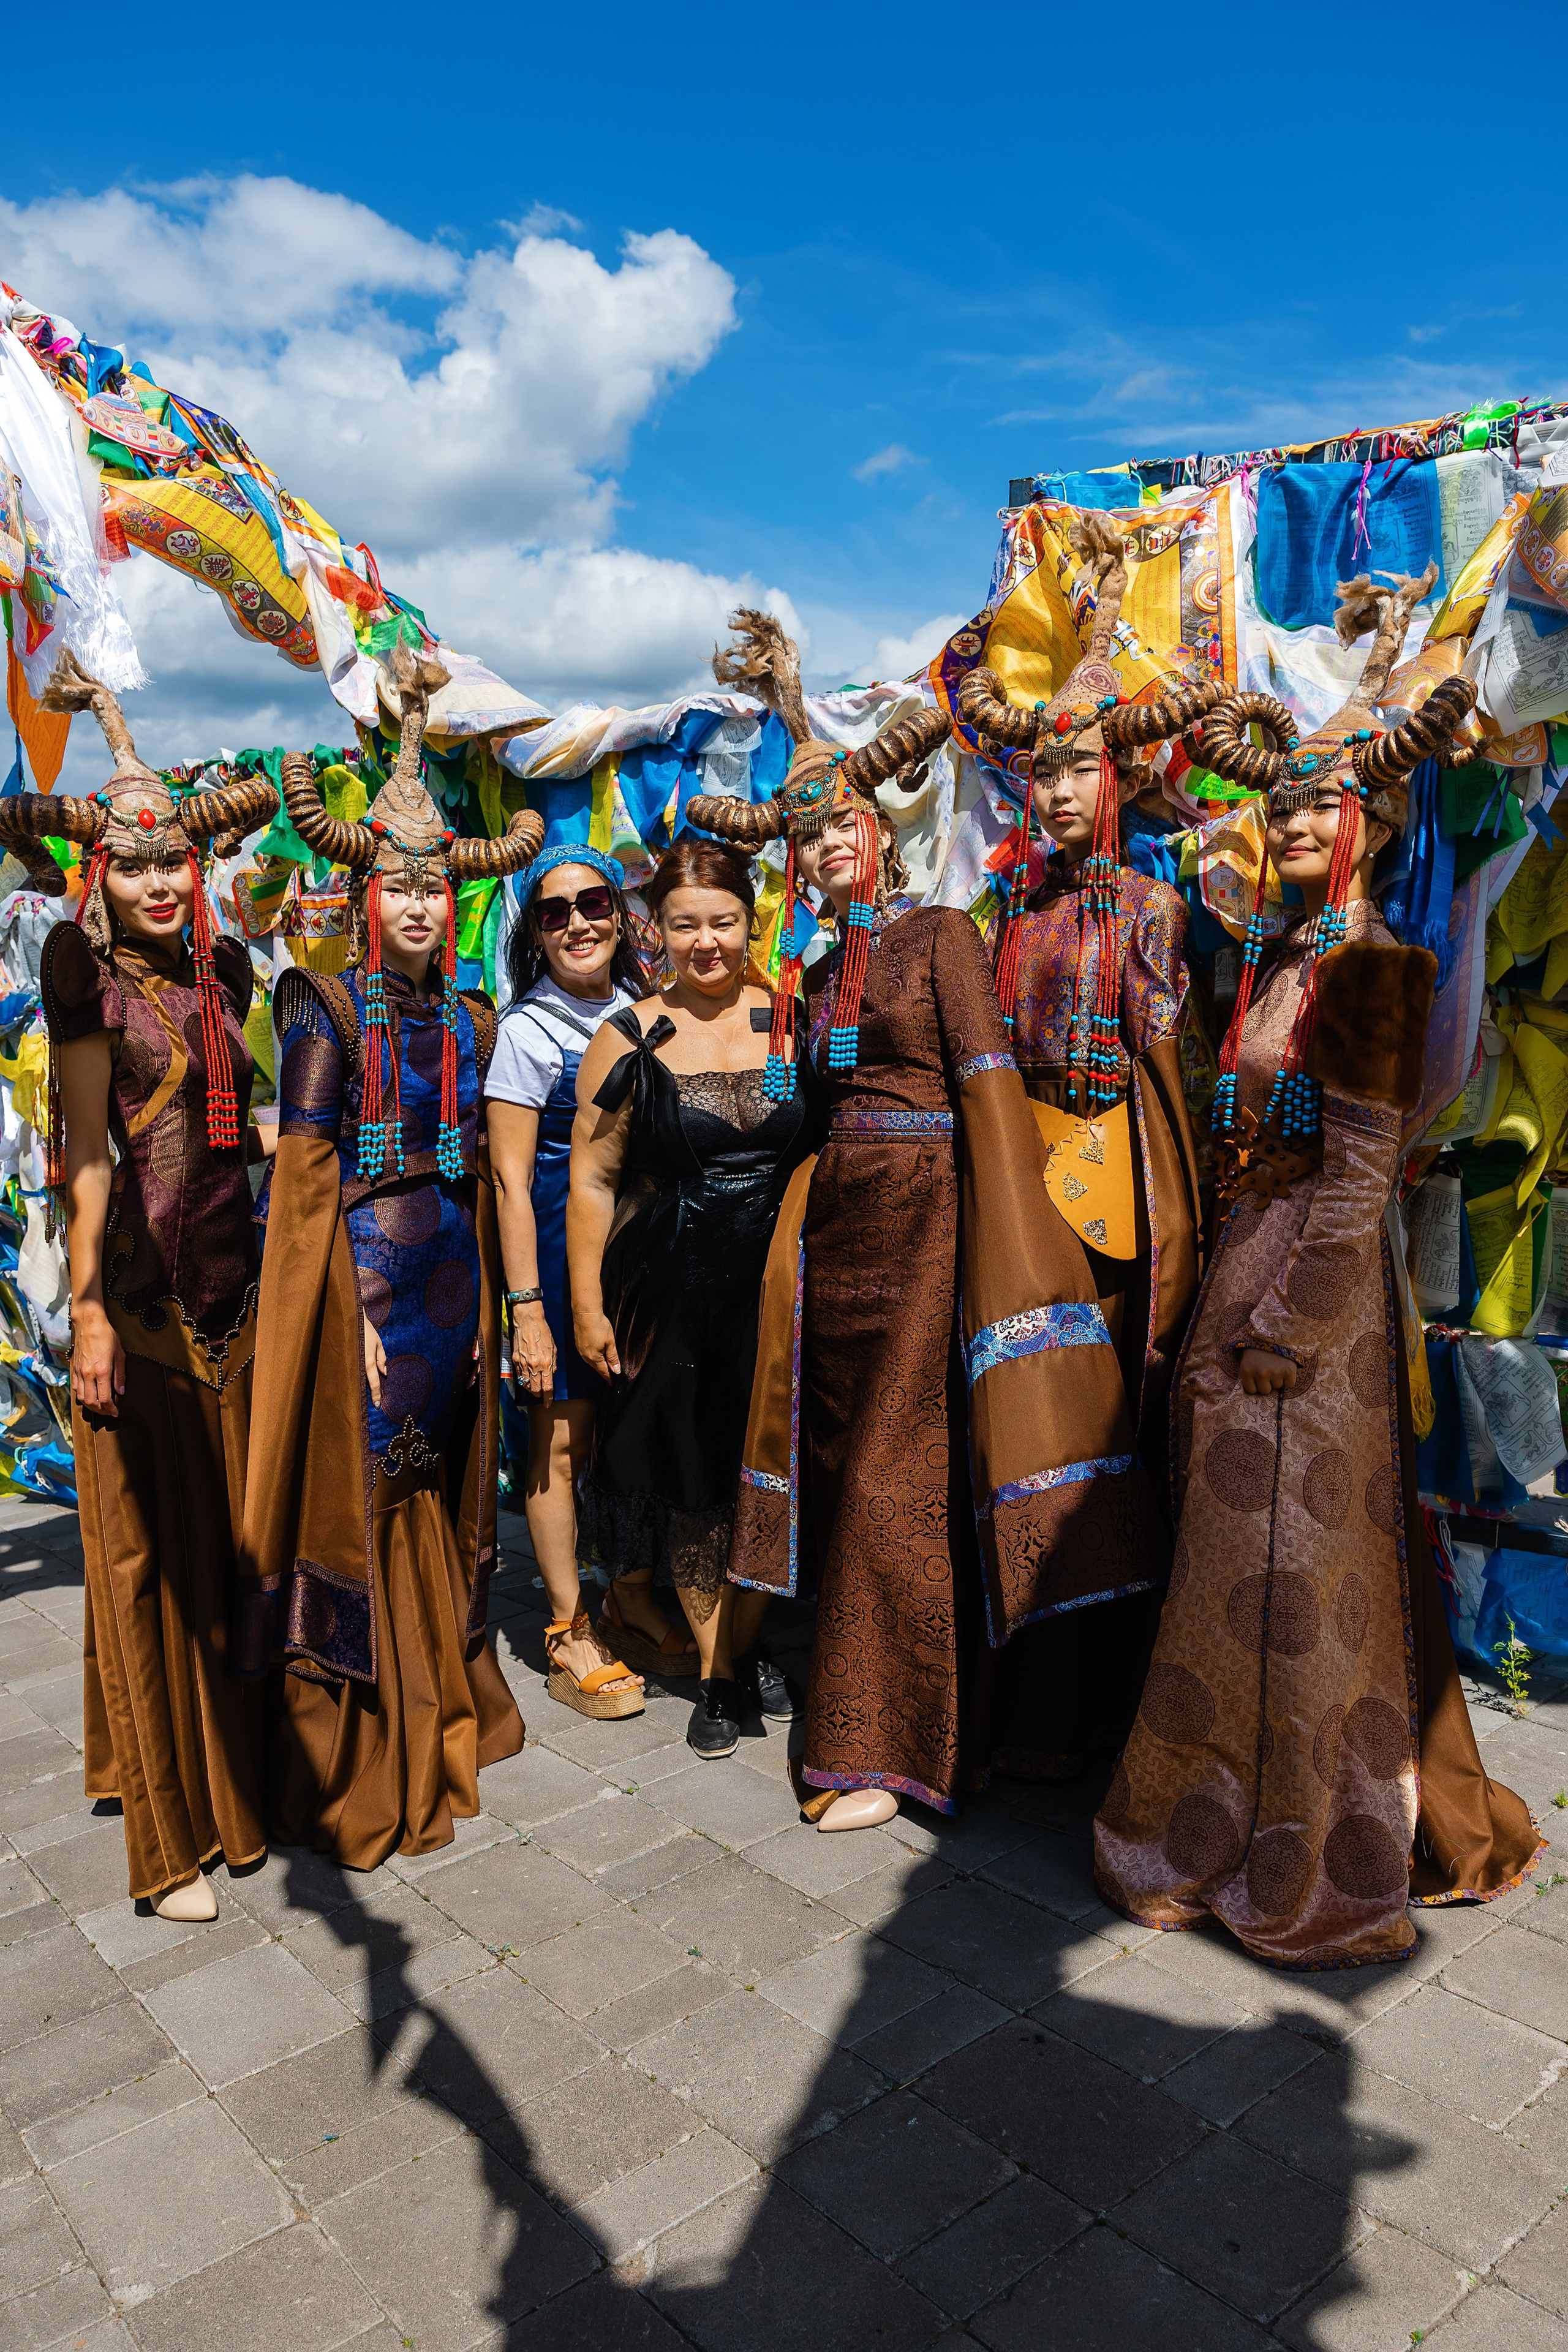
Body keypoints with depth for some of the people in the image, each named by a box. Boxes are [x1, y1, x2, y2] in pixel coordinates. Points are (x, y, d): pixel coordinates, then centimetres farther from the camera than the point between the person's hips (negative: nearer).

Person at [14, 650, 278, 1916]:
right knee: (148, 1544, 3)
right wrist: (91, 1310, -14)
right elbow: (87, 1144, -10)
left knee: (232, 1529, 14)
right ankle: (168, 1829, 16)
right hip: (141, 1285, -6)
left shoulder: (219, 966, 10)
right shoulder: (86, 967, -6)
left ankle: (237, 1770, 32)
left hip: (233, 1275, 6)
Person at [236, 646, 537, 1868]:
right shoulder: (328, 1009, -5)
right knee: (361, 1496, 2)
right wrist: (353, 1308, -14)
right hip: (363, 1268, -5)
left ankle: (437, 1711, 32)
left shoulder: (471, 1022, 10)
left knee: (435, 1492, 14)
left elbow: (481, 1169, 11)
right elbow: (309, 1172, -9)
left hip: (453, 1268, 5)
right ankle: (359, 1769, 16)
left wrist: (488, 1303, 7)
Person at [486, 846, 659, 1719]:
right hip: (560, 1243, -5)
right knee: (562, 1443, 2)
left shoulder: (645, 1010, 9)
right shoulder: (527, 1027, -7)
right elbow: (511, 1177, -10)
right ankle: (570, 1633, 16)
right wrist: (527, 1306, -14)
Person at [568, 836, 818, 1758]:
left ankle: (748, 1643, 33)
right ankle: (717, 1670, 26)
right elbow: (593, 1177, -2)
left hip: (775, 1287, 2)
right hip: (672, 1293, -1)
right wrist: (588, 1305, -5)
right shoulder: (631, 1038, -3)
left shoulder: (789, 1019, 2)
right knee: (690, 1481, 7)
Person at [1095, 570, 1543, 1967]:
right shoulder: (1283, 956, 13)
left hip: (1316, 1286, -8)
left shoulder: (1372, 965, -12)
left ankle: (1311, 1874, 21)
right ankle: (1244, 1826, 34)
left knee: (1295, 1565, 2)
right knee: (1252, 1557, 16)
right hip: (1251, 1265, 8)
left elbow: (1362, 1171, -17)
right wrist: (1231, 1298, 11)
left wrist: (1290, 1323, -18)